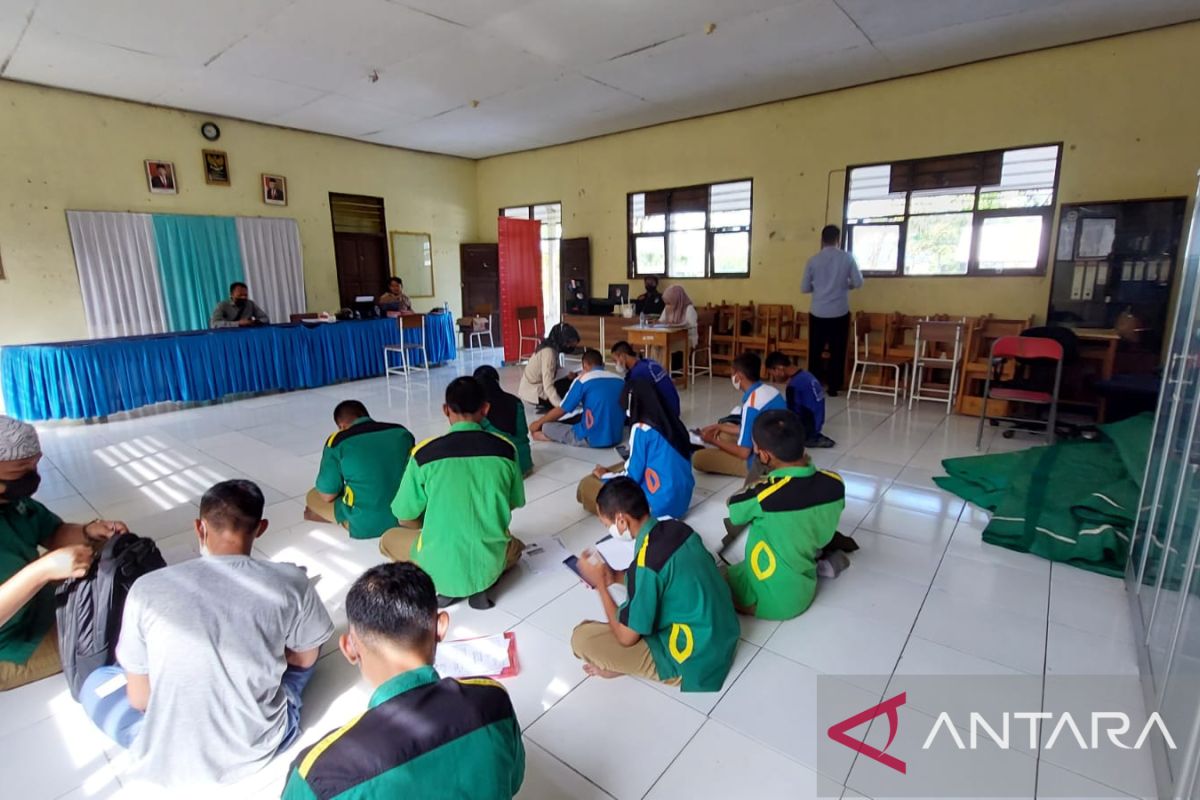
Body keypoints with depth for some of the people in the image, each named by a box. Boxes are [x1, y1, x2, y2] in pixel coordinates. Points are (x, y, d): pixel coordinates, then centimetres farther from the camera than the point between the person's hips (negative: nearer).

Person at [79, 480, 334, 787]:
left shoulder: (147, 589, -14)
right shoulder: (290, 583, -17)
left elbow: (139, 700, -3)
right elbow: (305, 659, 0)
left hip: (169, 759, 1)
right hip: (262, 746, 0)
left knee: (96, 682, 26)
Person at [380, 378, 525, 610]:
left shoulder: (425, 452, -9)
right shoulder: (505, 448, -5)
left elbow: (406, 518, 1)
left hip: (439, 568, -1)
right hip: (490, 565, 2)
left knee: (388, 540, 28)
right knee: (515, 546, 37)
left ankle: (444, 587, 8)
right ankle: (480, 586, 9)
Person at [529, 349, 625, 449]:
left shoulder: (583, 380, -5)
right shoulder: (620, 380, 7)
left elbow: (561, 410, 1)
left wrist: (538, 422, 17)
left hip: (592, 439, -5)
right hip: (617, 438, 5)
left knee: (547, 426, 8)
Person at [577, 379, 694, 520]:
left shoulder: (641, 429, -15)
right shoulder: (673, 423, 6)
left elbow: (632, 477, -11)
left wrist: (604, 475, 9)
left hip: (658, 506, -8)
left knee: (586, 485, -1)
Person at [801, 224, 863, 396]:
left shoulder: (813, 260, -2)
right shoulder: (847, 258, -3)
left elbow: (804, 288, 2)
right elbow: (858, 282, 0)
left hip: (818, 313, 1)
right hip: (840, 313, -1)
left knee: (815, 351, 10)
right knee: (837, 352, 7)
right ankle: (833, 387, 10)